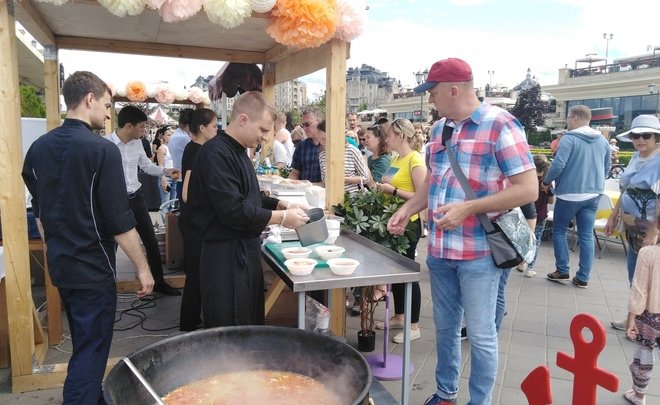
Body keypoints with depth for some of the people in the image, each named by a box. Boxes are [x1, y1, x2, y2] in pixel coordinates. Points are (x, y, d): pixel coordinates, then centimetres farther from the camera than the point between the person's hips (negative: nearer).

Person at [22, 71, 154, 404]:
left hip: (59, 264, 8)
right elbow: (120, 220, -20)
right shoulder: (102, 150, -19)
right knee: (91, 350, 4)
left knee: (83, 342, 24)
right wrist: (142, 268, -12)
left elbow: (39, 212, 13)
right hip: (92, 267, -8)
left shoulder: (39, 147, 4)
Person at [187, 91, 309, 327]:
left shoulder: (238, 152, 13)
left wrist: (281, 205, 7)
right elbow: (233, 211, -26)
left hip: (245, 251, 10)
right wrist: (281, 218, -17)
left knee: (252, 322, 18)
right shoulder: (216, 154, -19)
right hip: (226, 257, -10)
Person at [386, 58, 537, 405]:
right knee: (445, 327, 19)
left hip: (479, 252, -6)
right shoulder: (439, 129, 9)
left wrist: (468, 208, -22)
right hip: (439, 249, 7)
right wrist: (407, 209, 4)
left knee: (480, 336, 7)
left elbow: (528, 189, -16)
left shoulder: (500, 125, -12)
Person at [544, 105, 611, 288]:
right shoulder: (602, 140, 8)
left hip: (569, 194, -5)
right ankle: (583, 278, 11)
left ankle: (562, 270, 11)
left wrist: (547, 181, -3)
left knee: (559, 231, 11)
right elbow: (607, 168, 15)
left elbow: (558, 165, -19)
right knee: (586, 235, 8)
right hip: (593, 194, 6)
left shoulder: (569, 138, -12)